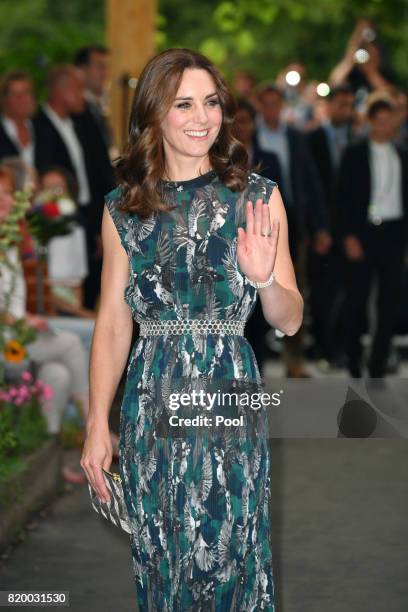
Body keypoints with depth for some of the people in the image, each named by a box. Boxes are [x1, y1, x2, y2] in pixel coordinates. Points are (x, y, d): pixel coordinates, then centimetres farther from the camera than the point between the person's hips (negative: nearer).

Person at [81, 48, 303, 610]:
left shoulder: (258, 196, 0)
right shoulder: (123, 208, 4)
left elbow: (290, 320, 0)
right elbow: (112, 323, 6)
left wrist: (265, 279, -21)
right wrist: (97, 426, 2)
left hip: (231, 392, -1)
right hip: (152, 401, 1)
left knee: (230, 553, 3)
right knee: (160, 557, 9)